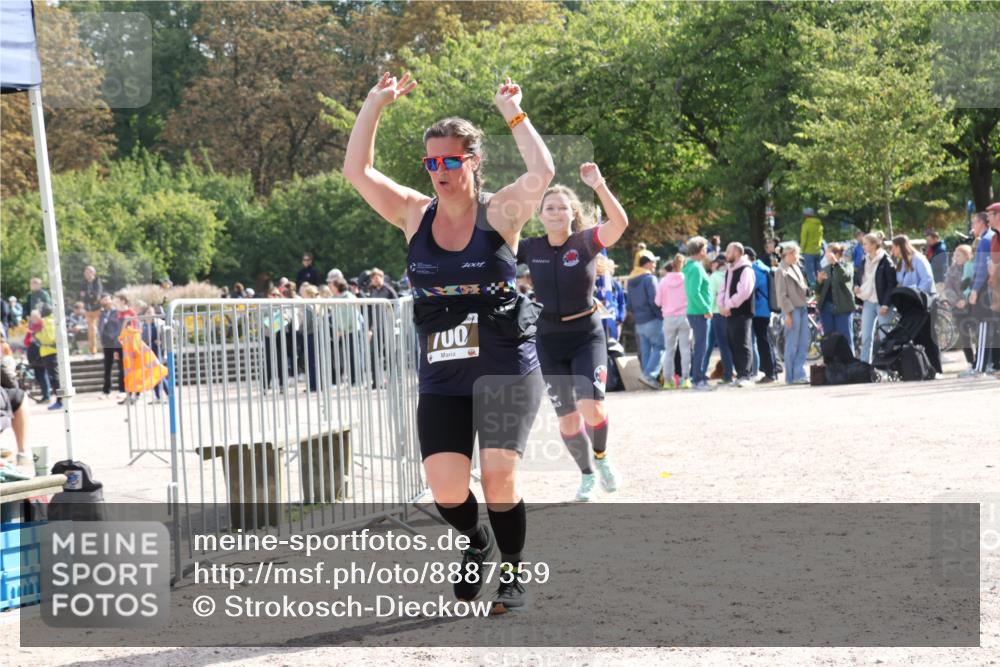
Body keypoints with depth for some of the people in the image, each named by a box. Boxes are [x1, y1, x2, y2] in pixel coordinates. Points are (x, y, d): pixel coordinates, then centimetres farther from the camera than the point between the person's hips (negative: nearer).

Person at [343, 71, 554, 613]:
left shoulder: (499, 213, -3)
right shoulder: (416, 216, 6)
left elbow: (542, 173, -21)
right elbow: (356, 171, 1)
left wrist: (513, 114, -14)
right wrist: (375, 104, -3)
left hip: (506, 369, -3)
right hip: (441, 376, 3)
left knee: (498, 477, -12)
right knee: (446, 491, -8)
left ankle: (513, 574, 13)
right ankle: (475, 543, 26)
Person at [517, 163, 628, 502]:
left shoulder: (586, 241, -10)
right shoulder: (531, 248, -2)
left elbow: (620, 223, -28)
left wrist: (599, 186, -40)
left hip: (587, 337, -2)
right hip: (549, 341, 3)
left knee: (591, 407, -21)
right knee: (567, 419, 4)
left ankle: (601, 458, 9)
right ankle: (587, 474, 28)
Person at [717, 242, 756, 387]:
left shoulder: (746, 270, -9)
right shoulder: (729, 269, 19)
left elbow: (744, 292, -20)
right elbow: (723, 289, 18)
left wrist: (728, 306, -16)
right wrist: (721, 305, 0)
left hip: (742, 313, -9)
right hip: (730, 313, 9)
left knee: (742, 345, -11)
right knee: (732, 345, 9)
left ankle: (745, 376, -14)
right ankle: (739, 374, 16)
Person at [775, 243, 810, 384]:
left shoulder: (796, 268, 17)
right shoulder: (782, 271, -7)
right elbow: (782, 294, -12)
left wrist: (818, 281, 5)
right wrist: (788, 312, -17)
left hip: (802, 308, 8)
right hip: (792, 310, -8)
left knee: (804, 344, 6)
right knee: (792, 344, -4)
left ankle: (799, 375, 11)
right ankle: (791, 377, 0)